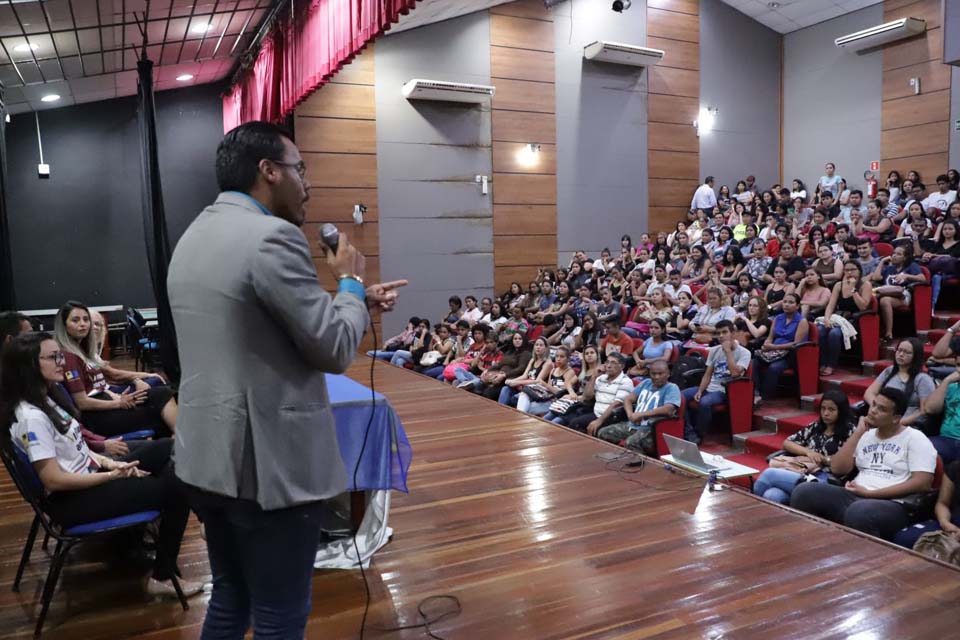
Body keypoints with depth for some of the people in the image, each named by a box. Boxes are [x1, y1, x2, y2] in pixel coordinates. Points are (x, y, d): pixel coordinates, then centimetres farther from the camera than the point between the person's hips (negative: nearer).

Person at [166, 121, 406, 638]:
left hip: (208, 457, 9)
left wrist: (356, 303, 16)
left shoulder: (193, 238, 12)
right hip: (266, 461, -9)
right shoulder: (272, 237, -19)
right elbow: (334, 349, -16)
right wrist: (351, 282, 0)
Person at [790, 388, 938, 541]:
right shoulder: (865, 436, 19)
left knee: (858, 512, -41)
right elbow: (837, 469, 8)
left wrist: (869, 493, -12)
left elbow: (922, 483, -10)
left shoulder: (915, 439, 3)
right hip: (854, 497, 5)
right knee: (804, 492, -21)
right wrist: (858, 433, 5)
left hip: (892, 505, -5)